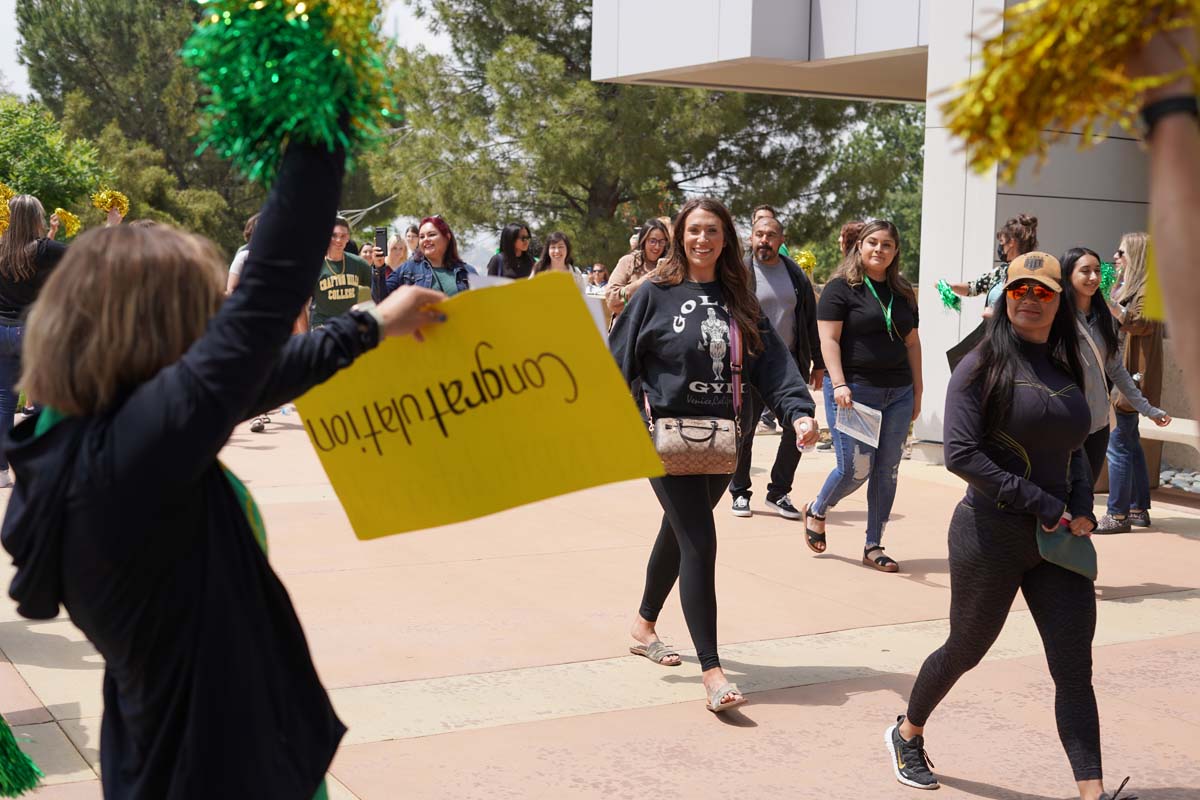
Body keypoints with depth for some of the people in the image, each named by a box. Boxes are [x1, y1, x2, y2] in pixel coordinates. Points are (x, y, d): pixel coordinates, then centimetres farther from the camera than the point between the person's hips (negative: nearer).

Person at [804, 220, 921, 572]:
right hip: (855, 390, -6)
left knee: (887, 471, 5)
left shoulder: (903, 293, 14)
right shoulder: (841, 288, -4)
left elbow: (912, 343, 17)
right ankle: (816, 511, 23)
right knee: (855, 469, -7)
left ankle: (873, 546, 15)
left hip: (897, 393, 6)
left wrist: (917, 392, 13)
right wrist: (839, 384, -19)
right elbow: (829, 339, -9)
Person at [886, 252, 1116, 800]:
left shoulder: (1066, 370, 9)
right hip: (992, 537, -5)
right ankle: (907, 735, 38)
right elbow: (961, 454, -18)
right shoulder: (983, 365, -9)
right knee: (964, 651, 12)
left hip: (1057, 540, 5)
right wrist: (1044, 505, -19)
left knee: (1074, 670, -1)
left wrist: (1082, 510, -2)